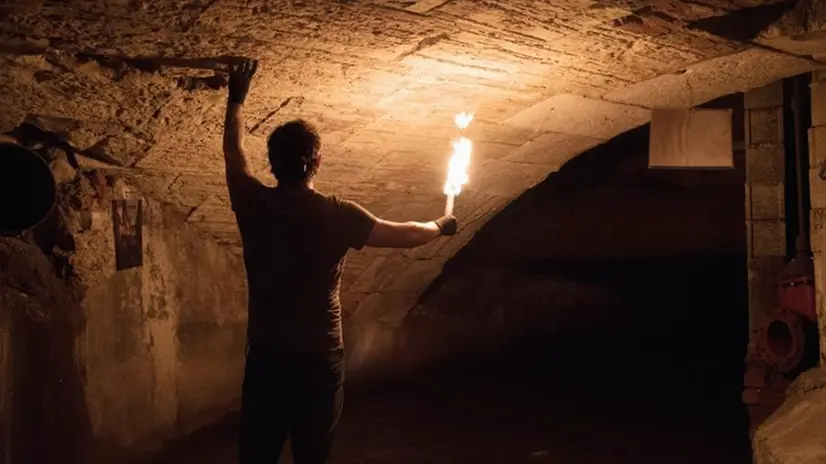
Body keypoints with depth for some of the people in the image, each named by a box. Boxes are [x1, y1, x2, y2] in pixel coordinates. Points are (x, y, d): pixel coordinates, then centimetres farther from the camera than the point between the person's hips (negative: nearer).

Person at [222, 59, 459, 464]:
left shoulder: (254, 205, -4)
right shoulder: (336, 214, -11)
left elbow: (233, 152, 16)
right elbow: (404, 235, 3)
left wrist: (236, 99, 30)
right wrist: (440, 226, 24)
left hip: (266, 357, 2)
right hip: (319, 360, -2)